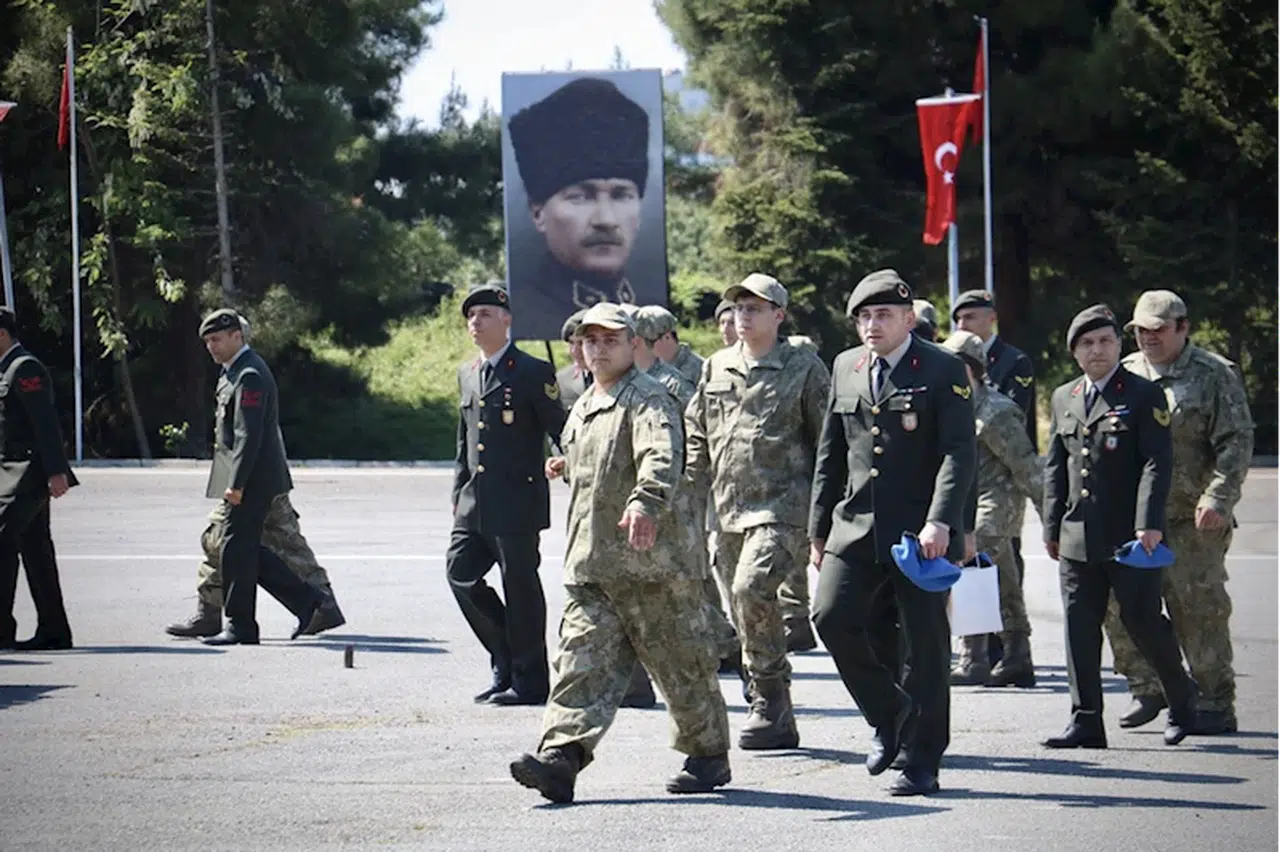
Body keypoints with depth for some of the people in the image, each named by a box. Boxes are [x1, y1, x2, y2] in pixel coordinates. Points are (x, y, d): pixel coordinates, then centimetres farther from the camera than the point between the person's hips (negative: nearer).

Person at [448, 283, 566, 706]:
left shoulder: (533, 373, -6)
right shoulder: (467, 374, 16)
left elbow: (562, 433, -7)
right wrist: (459, 494, 16)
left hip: (518, 503, -7)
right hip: (475, 505, 7)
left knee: (520, 586, -3)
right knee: (461, 571, 1)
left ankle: (529, 679, 6)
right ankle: (506, 662, 16)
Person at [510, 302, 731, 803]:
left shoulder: (648, 400, -9)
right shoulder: (582, 410, 20)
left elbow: (661, 458, -29)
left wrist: (645, 503, -46)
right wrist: (567, 467, 21)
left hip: (647, 561, -7)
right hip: (588, 565, 7)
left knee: (680, 663, 6)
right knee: (582, 659, -7)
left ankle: (708, 756, 21)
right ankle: (560, 756, -19)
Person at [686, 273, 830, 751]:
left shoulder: (804, 369, -2)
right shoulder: (716, 368, 13)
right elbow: (696, 437, 20)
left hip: (783, 507, -6)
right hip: (728, 511, 6)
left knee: (752, 588, -26)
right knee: (747, 619, 8)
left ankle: (771, 700, -16)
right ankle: (776, 722, 18)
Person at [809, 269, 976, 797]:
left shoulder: (944, 371, -3)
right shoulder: (846, 368, 12)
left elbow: (959, 453, -11)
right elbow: (830, 452, 17)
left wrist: (940, 522, -22)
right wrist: (819, 526, 15)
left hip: (921, 532, -4)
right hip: (856, 525, 4)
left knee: (926, 643, -1)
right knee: (831, 616, -11)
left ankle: (923, 763, 9)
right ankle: (887, 713, 13)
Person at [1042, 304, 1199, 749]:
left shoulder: (1144, 395, -2)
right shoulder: (1064, 398, 15)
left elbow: (1157, 463, -10)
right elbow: (1054, 467, 17)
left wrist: (1149, 524, -19)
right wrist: (1052, 527, 11)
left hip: (1130, 539, -5)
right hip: (1078, 540, 5)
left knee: (1144, 623, -1)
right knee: (1080, 629, 1)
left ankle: (1182, 700, 22)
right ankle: (1086, 721, 4)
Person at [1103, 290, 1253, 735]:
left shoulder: (1215, 374, -1)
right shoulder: (1126, 374, 13)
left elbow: (1237, 442, -7)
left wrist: (1218, 498, -18)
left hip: (1193, 519, -5)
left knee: (1200, 610, -3)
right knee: (1119, 603, 1)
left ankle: (1216, 705, 5)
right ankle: (1147, 688, 18)